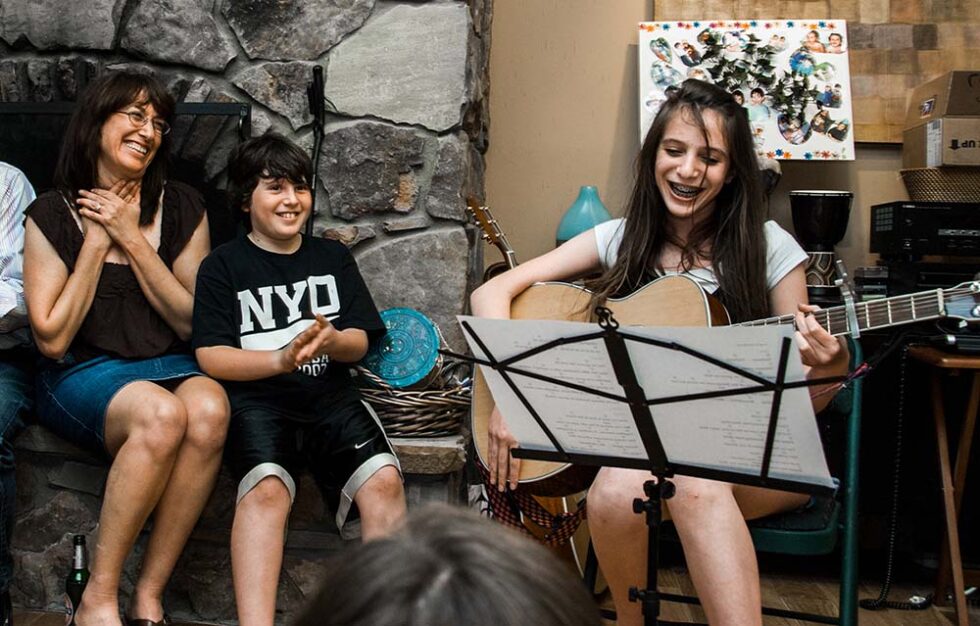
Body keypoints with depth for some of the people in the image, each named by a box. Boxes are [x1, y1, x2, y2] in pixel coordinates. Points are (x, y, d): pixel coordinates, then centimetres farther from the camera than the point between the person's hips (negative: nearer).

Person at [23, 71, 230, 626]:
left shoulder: (182, 209, 8)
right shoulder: (53, 216, 2)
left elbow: (193, 324, 1)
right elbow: (52, 340, -4)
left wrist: (133, 239, -6)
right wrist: (96, 241, -5)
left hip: (170, 365, 3)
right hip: (83, 373, -2)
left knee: (209, 408, -34)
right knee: (162, 414, -36)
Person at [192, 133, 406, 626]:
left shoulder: (333, 257, 18)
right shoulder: (224, 266, 8)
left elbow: (359, 343, 12)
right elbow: (211, 357, -1)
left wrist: (330, 340, -12)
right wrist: (282, 358, -16)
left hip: (330, 396, 3)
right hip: (256, 398, -2)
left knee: (383, 480, -25)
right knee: (266, 489, -32)